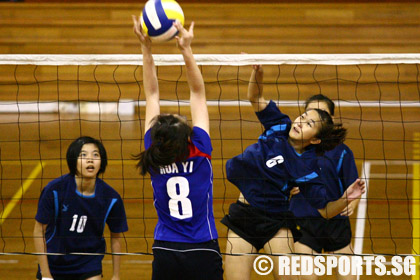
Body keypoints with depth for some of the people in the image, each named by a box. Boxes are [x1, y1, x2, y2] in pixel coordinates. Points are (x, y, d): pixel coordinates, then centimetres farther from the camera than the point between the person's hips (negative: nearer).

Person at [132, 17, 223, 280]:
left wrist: (147, 48, 1)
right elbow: (198, 93, -7)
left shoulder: (154, 154, -4)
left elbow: (152, 94, 2)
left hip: (165, 254, 3)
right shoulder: (199, 152, -11)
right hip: (203, 255, -3)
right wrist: (186, 49, -12)